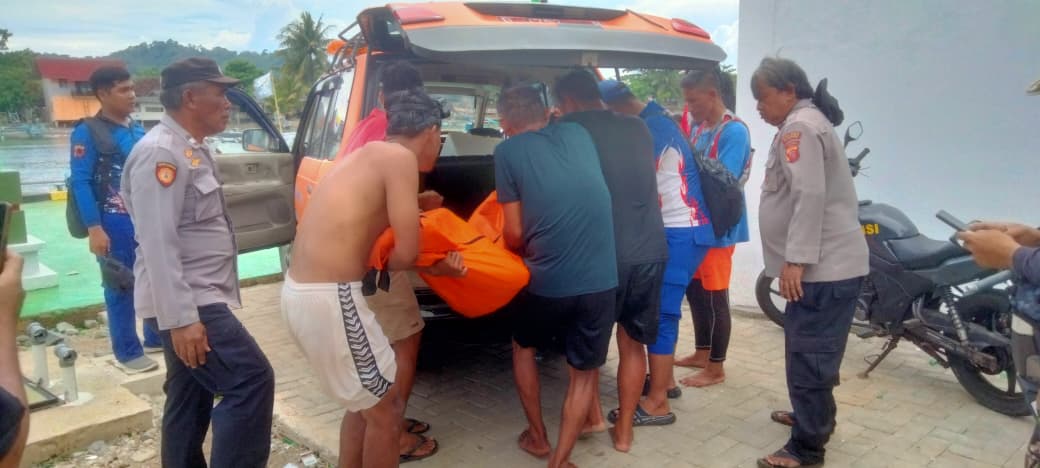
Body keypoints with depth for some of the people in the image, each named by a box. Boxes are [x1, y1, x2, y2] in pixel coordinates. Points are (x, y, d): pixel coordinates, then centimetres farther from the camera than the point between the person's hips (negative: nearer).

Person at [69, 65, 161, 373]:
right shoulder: (87, 132, -8)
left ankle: (156, 339, 29)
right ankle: (128, 353, 16)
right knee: (121, 288, 4)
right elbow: (80, 182, -12)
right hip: (114, 223, -6)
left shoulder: (137, 129, 11)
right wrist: (94, 229, -19)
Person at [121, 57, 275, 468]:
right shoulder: (161, 153, -17)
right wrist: (180, 318, -27)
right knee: (252, 380, -15)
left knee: (190, 401, 16)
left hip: (201, 299, 10)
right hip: (186, 307, -10)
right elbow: (158, 244, -23)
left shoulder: (194, 149, 16)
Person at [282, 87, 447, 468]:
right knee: (385, 408, 10)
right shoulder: (399, 158, -11)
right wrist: (382, 262, 10)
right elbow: (406, 253, -13)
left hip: (299, 291, 9)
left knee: (364, 400, 25)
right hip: (329, 298, -9)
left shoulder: (371, 153, 16)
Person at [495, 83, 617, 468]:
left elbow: (515, 234, 0)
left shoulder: (508, 151, -2)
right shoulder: (578, 134, 10)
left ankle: (537, 437, 35)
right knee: (585, 371, 18)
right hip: (600, 280, 3)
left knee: (523, 346, 26)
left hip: (548, 280, -2)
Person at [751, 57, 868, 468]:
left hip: (823, 266, -11)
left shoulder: (799, 127, -12)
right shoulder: (810, 122, 21)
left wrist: (795, 259, -23)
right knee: (815, 353, 21)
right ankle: (815, 416, 36)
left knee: (807, 356, -6)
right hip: (832, 262, 11)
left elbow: (810, 196, -23)